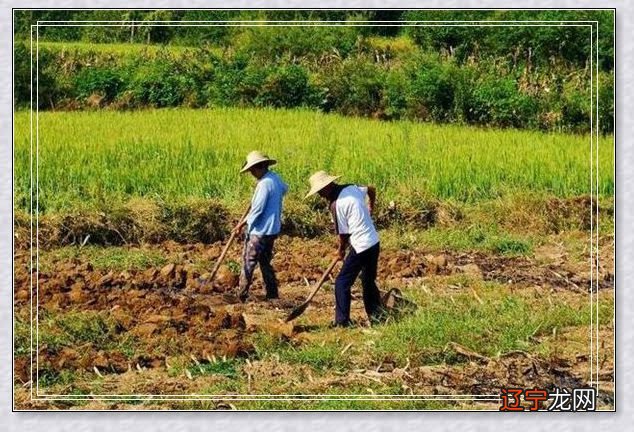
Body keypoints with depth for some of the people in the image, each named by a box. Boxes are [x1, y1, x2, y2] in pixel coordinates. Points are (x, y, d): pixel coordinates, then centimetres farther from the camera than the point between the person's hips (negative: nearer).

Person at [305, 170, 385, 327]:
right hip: (374, 243, 8)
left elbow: (344, 233, -10)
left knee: (342, 283, 0)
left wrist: (341, 250, 9)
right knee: (369, 281, 21)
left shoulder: (336, 205, -17)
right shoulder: (351, 188, 5)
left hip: (360, 247, -8)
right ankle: (377, 315, 26)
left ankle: (342, 321, -1)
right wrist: (371, 207, 42)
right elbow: (371, 189, 24)